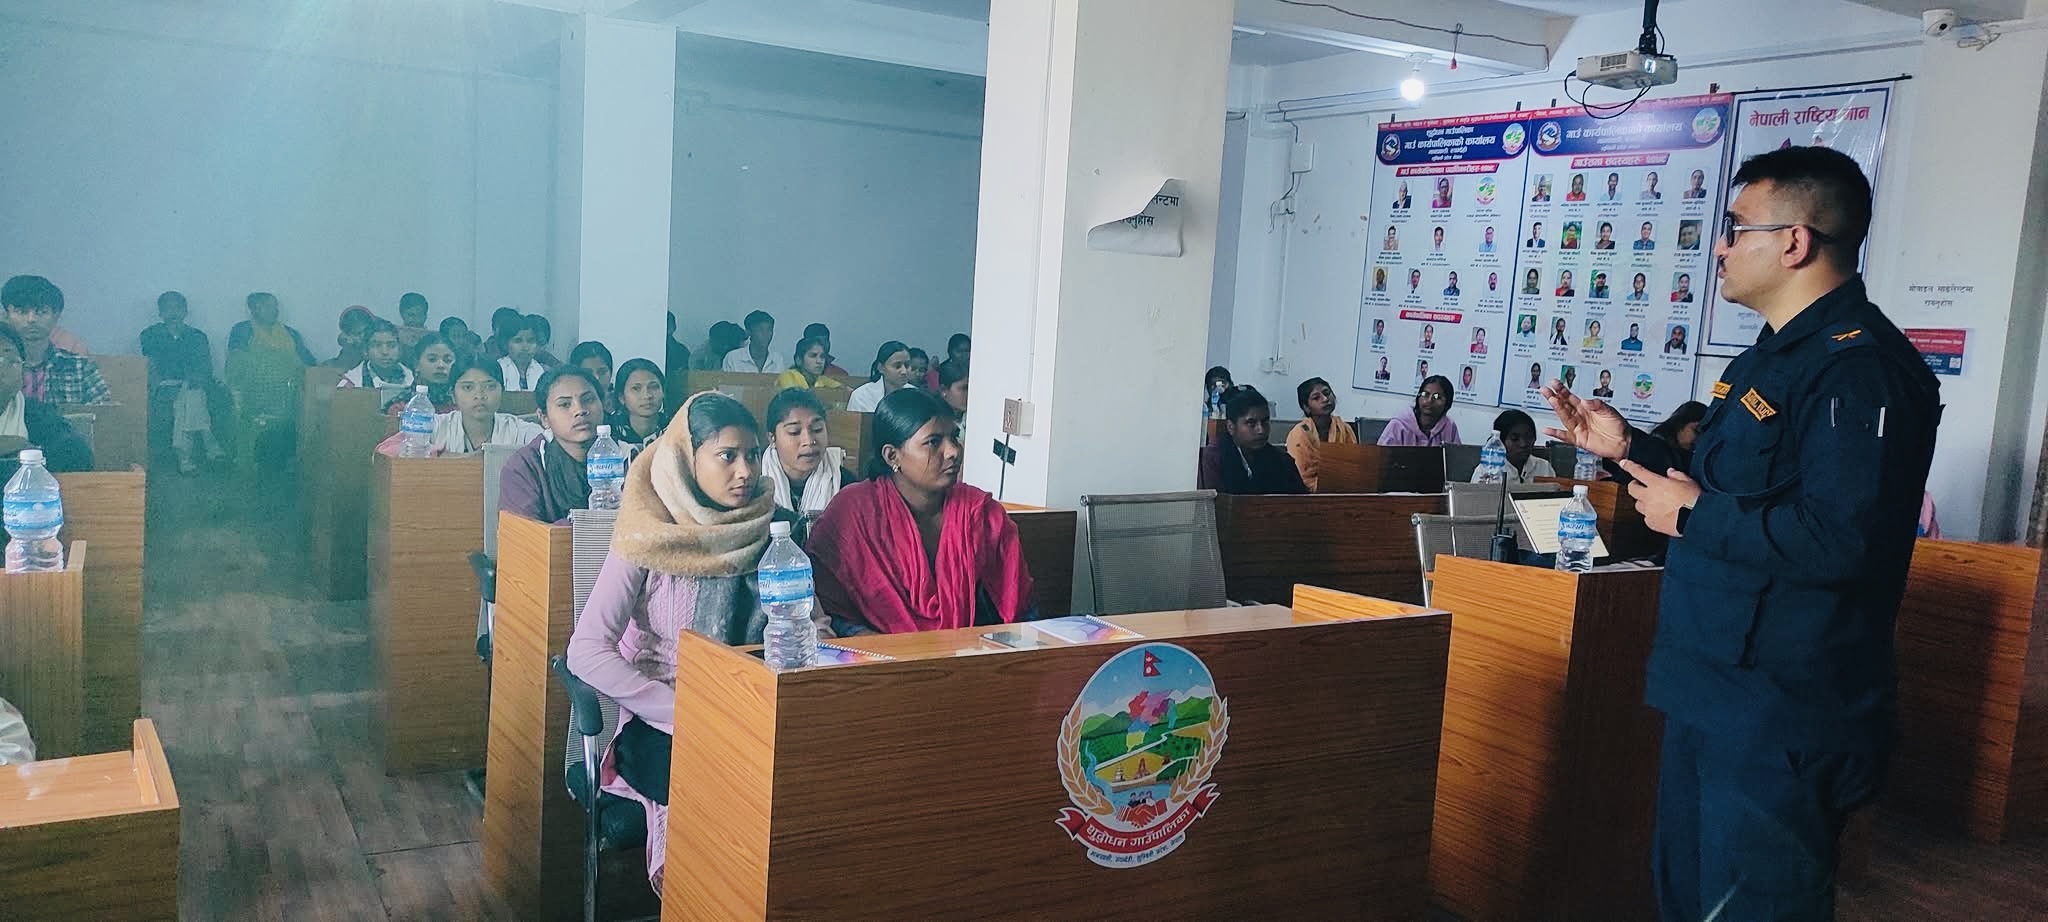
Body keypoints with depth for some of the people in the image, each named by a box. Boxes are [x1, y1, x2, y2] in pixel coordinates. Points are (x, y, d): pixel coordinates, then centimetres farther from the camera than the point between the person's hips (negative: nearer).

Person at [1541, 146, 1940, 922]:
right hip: (1712, 688, 11)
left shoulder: (1860, 367, -22)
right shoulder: (1777, 353, 14)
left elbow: (1841, 540, -33)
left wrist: (1693, 518, -21)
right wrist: (1628, 447, 12)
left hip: (1778, 713, -11)